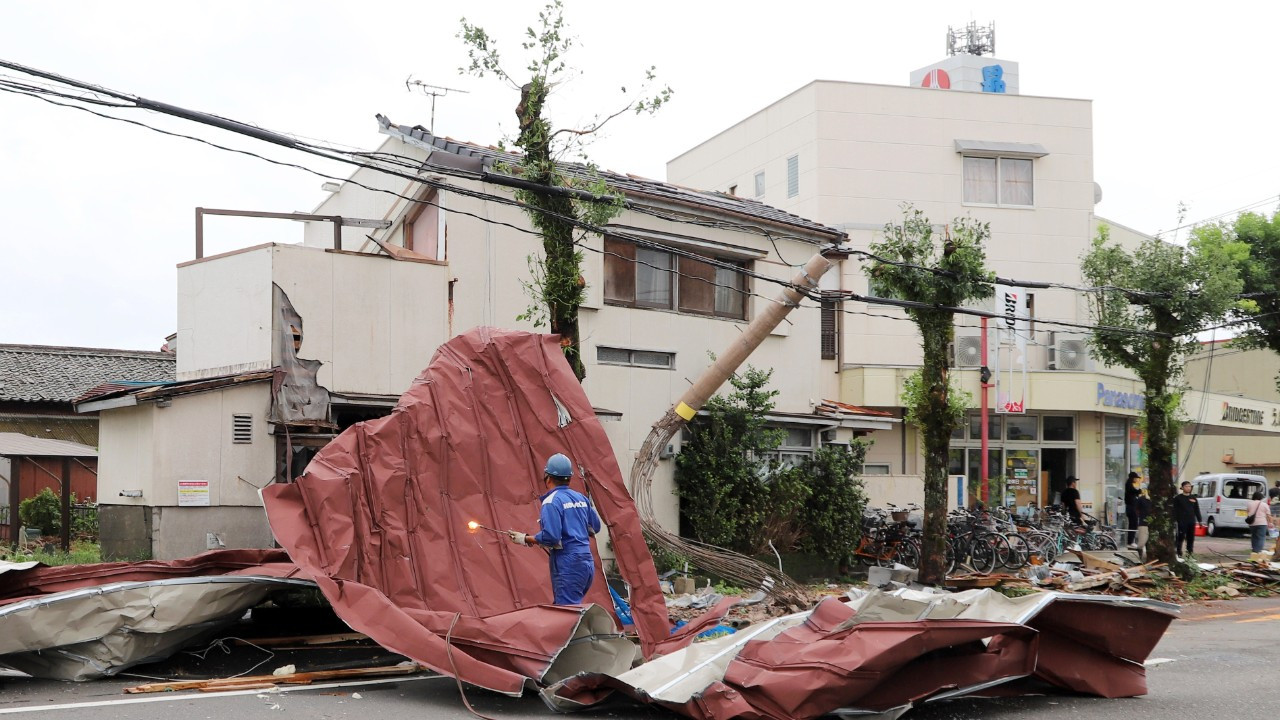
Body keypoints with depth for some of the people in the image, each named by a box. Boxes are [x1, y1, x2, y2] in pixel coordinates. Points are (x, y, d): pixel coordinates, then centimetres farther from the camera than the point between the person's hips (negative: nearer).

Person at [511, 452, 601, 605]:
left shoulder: (551, 502, -12)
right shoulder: (581, 498, 12)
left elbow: (550, 536, -20)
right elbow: (595, 527, 21)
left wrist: (526, 539, -7)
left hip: (567, 565, -8)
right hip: (587, 562, 8)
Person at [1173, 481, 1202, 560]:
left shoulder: (1193, 498, 15)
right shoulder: (1178, 498, 1)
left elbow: (1197, 510, 18)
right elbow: (1174, 510, -4)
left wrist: (1199, 520, 12)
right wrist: (1174, 520, -12)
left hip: (1191, 522, 5)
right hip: (1182, 522, -5)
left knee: (1191, 538, 7)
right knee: (1180, 538, -6)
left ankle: (1190, 552, 14)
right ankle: (1178, 553, -2)